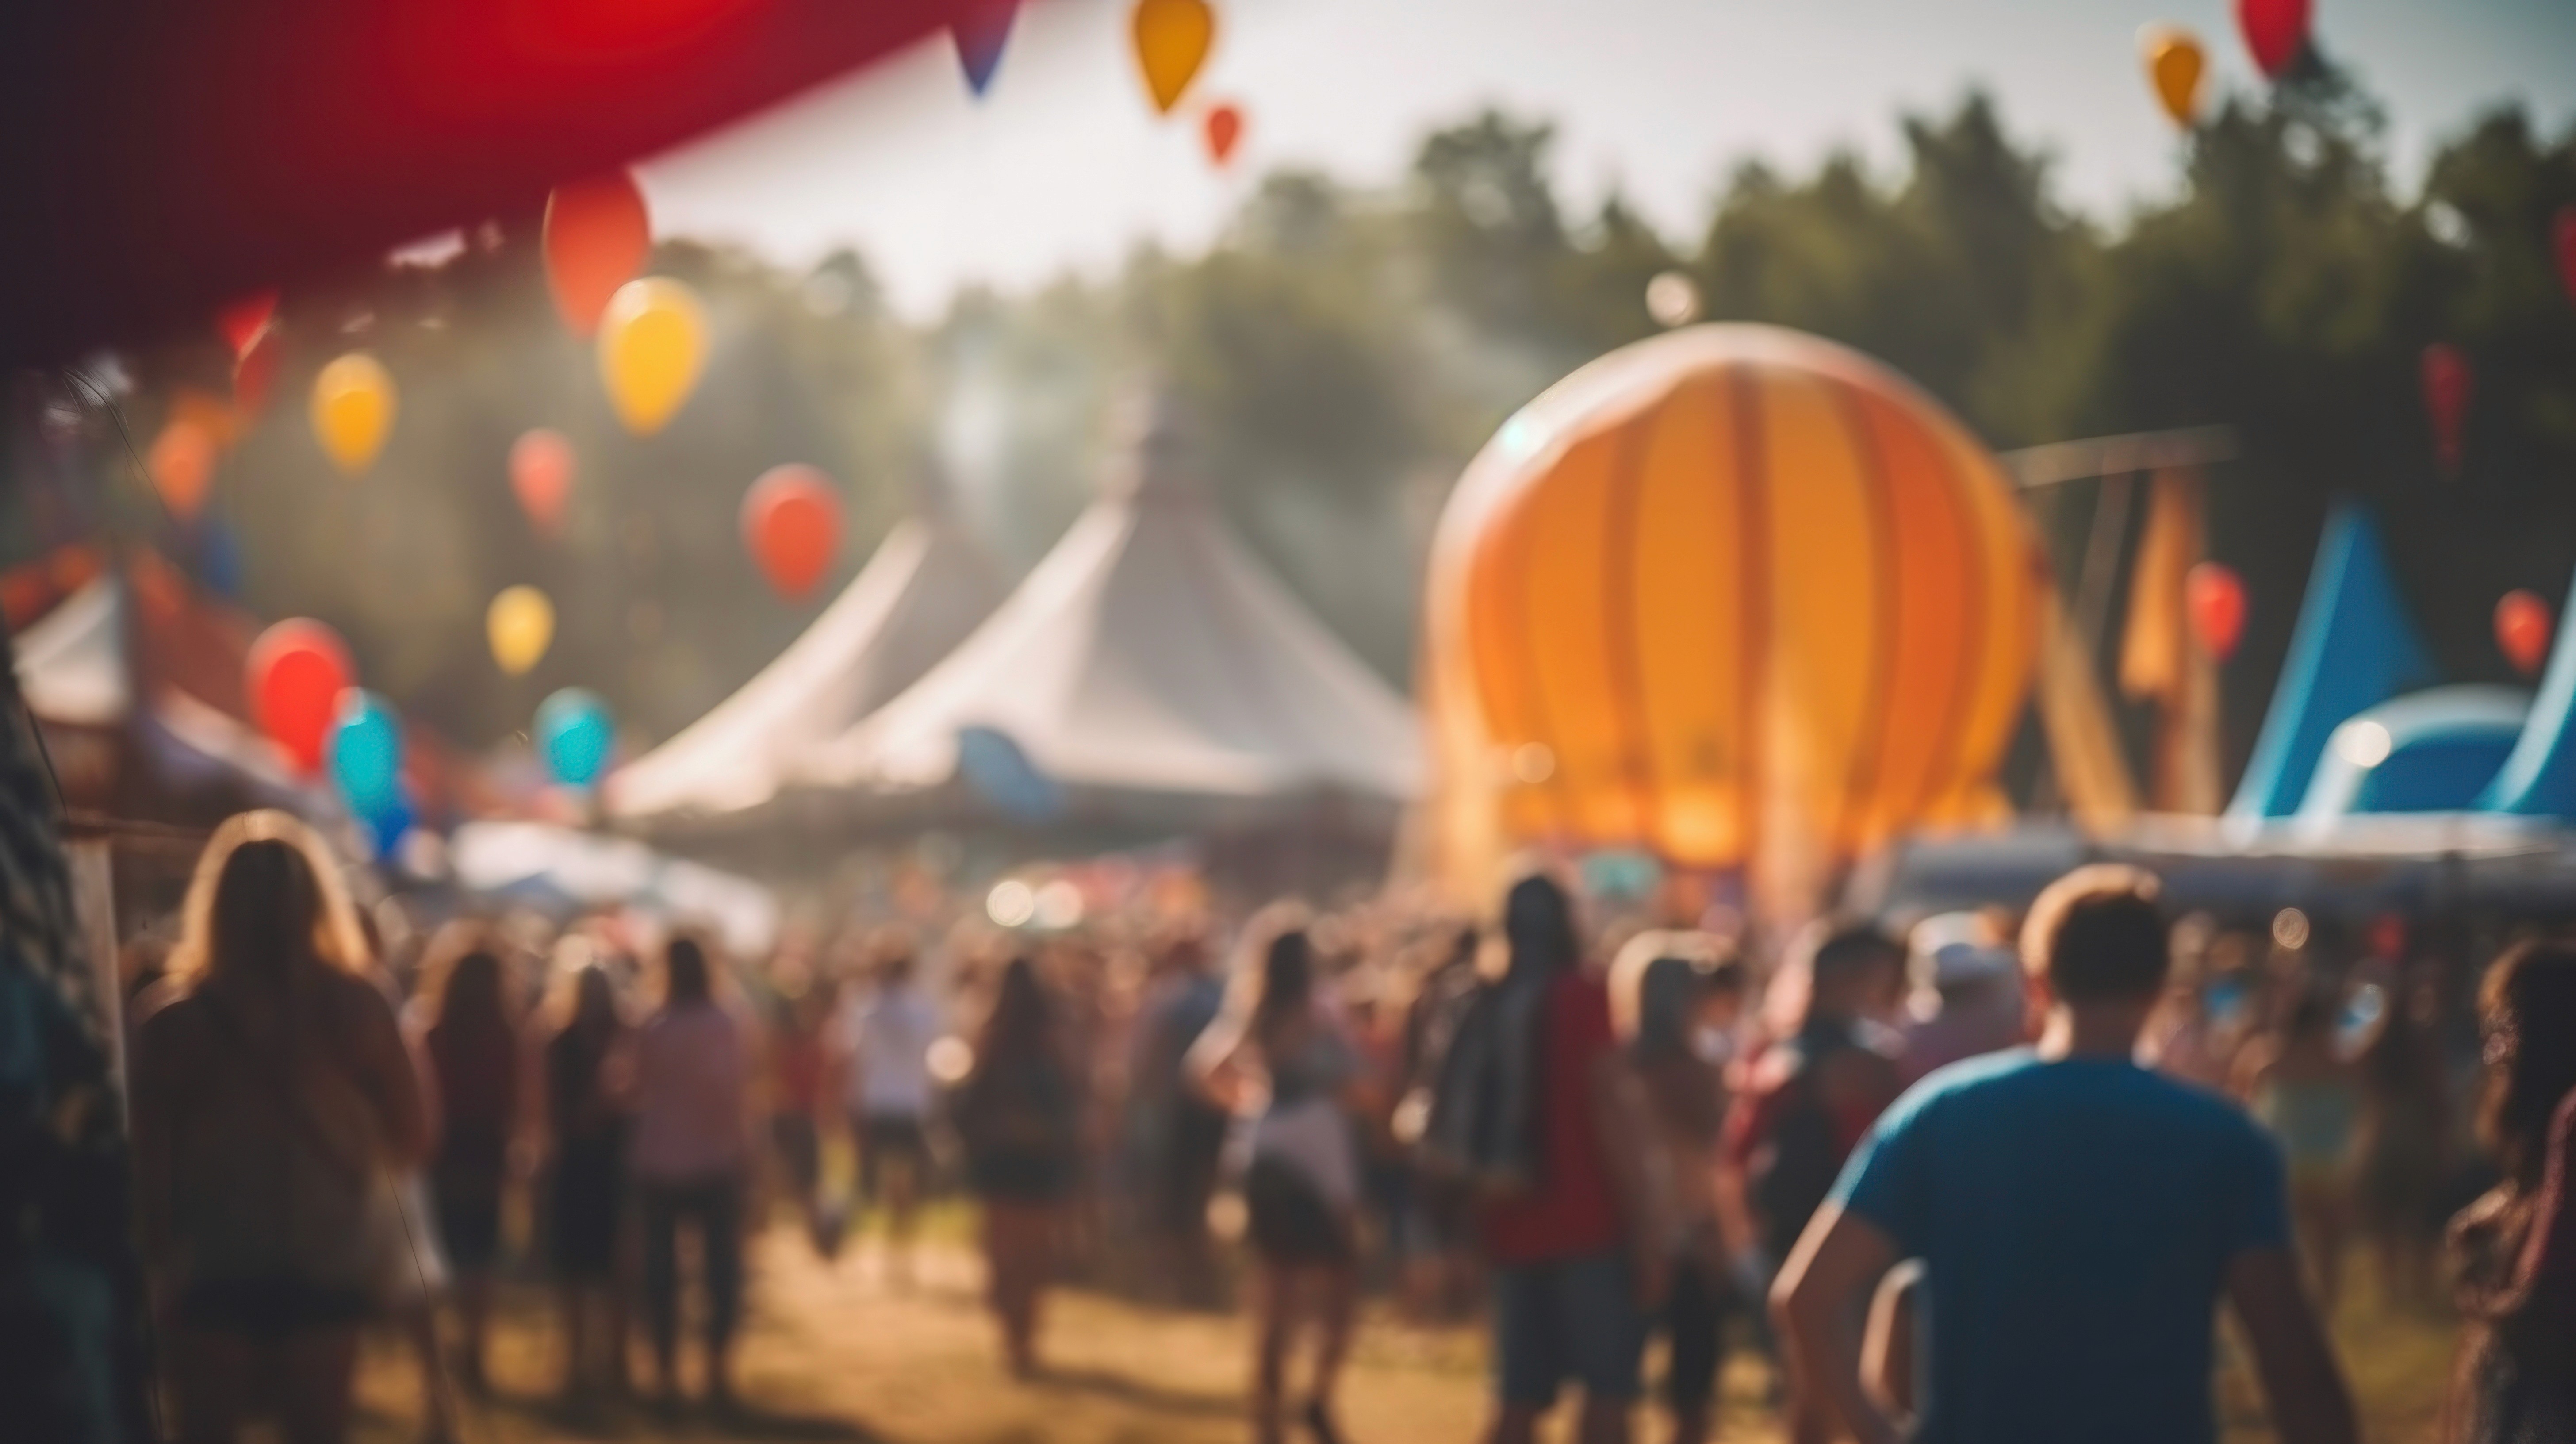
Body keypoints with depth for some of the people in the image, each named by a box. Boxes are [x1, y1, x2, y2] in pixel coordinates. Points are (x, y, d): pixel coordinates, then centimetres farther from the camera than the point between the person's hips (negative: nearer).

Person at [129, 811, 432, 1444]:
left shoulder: (174, 1020, -6)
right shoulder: (356, 1009, -3)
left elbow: (148, 1160, -6)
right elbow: (412, 1141, 1)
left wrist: (155, 1262, 3)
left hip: (211, 1273, -1)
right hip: (325, 1272, 1)